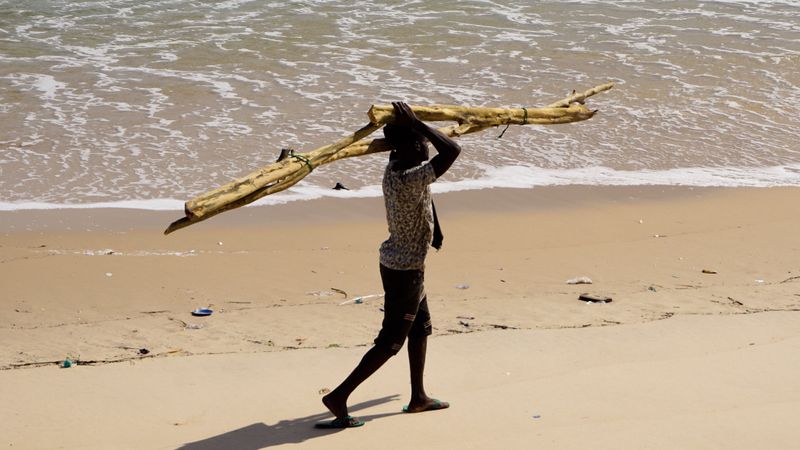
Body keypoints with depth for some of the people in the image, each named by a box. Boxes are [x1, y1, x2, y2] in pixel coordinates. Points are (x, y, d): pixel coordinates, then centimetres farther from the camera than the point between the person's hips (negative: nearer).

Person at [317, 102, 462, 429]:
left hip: (397, 262, 10)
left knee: (421, 327, 22)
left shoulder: (394, 167, -1)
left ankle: (418, 397, 34)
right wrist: (417, 123, -27)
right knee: (391, 341, -1)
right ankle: (339, 396, 0)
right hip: (406, 270, -10)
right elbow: (452, 151, -32)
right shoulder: (411, 179, -28)